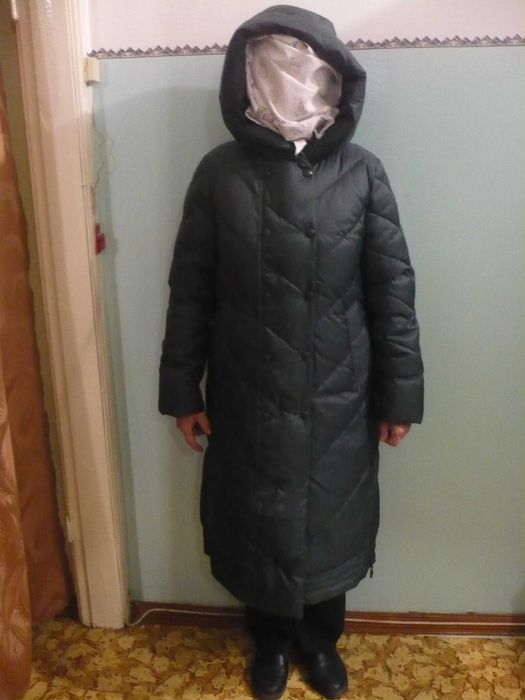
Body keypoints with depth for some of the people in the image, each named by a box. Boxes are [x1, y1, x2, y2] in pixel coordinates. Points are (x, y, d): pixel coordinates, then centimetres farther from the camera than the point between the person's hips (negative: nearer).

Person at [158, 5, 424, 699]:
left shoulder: (362, 172, -4)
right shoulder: (219, 172, -4)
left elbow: (393, 290, -2)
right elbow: (190, 291, -1)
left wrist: (400, 394, -1)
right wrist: (182, 390, 0)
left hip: (337, 398, 1)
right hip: (248, 398, 0)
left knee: (332, 521, 16)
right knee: (257, 521, 15)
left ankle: (321, 636, 45)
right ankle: (271, 638, 44)